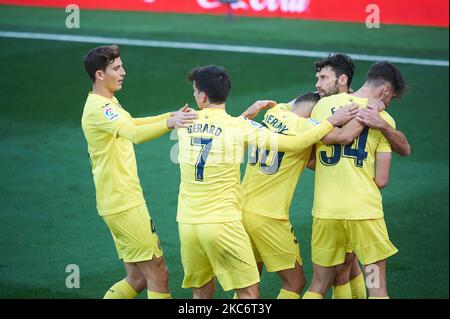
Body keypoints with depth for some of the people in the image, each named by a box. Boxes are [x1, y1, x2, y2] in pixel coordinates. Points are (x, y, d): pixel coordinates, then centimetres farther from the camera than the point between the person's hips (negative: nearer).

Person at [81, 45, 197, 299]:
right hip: (125, 204, -10)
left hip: (123, 201, 10)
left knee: (138, 279, 13)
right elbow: (135, 134, -35)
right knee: (159, 276, -7)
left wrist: (172, 115, 20)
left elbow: (131, 124, 33)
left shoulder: (108, 103, 14)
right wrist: (169, 123, -50)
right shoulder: (99, 108, -18)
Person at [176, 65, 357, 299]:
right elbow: (293, 144, -5)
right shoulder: (240, 127, -8)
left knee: (201, 293, 15)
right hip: (223, 223, -4)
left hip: (187, 224, 4)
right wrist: (331, 121, 2)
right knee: (248, 293, 3)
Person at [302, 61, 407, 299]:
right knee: (377, 287, 6)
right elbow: (381, 181, -3)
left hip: (324, 210, 3)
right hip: (364, 210, -3)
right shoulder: (384, 120, -1)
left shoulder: (323, 104, 6)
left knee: (319, 285, 15)